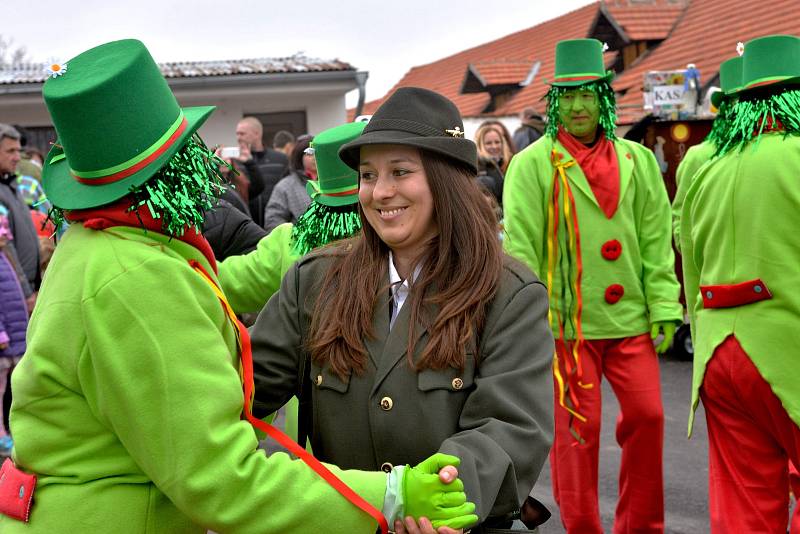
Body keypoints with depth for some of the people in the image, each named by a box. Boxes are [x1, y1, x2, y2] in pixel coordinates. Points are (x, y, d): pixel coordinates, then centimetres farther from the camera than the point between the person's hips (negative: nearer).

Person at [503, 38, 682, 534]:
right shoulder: (532, 164, -3)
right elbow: (519, 249, -6)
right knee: (577, 429, 3)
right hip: (565, 320, -3)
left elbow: (656, 242, 9)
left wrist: (664, 309, 2)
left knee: (647, 416, 6)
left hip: (630, 318, 4)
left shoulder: (636, 160, 8)